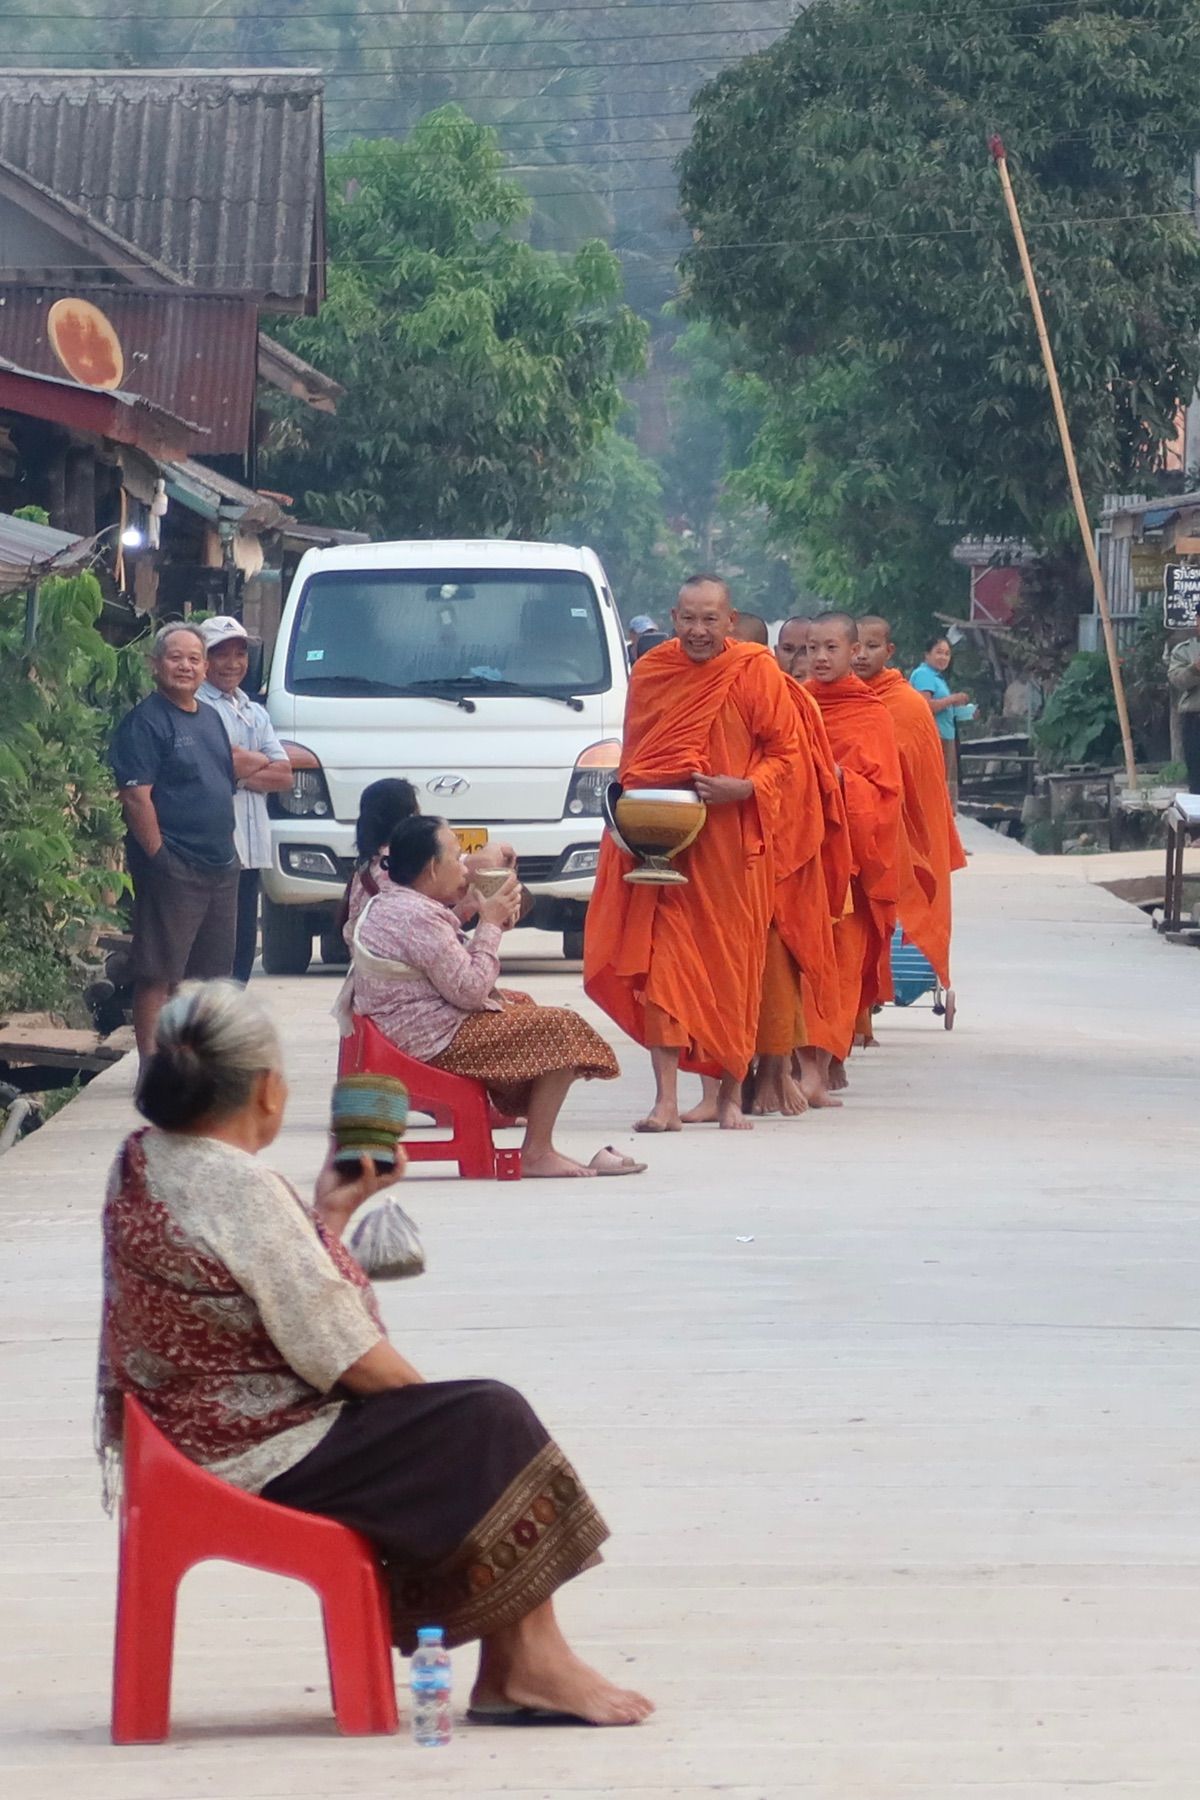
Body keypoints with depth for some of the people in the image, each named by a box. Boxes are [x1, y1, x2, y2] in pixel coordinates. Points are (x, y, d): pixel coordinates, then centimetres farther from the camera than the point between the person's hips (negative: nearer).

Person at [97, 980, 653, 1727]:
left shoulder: (141, 1163, 8)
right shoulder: (239, 1187, -22)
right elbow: (342, 1352, -20)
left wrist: (330, 1211, 12)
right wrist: (430, 1399, -4)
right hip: (263, 1456, -10)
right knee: (488, 1424, -7)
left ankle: (511, 1667, 5)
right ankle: (531, 1659, 0)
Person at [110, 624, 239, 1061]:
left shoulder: (210, 718, 17)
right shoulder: (145, 721, -9)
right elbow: (136, 796, -16)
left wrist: (227, 851, 16)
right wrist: (158, 856, -19)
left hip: (219, 866, 8)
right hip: (172, 870, -8)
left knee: (209, 974, 12)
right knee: (158, 974, -6)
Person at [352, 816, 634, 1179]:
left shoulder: (386, 904, 12)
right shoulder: (419, 918, -22)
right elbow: (469, 991, -22)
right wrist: (490, 925, -11)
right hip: (437, 1043, -11)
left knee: (521, 1004, 27)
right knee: (560, 1028, -10)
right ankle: (537, 1154, -6)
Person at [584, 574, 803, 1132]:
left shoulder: (754, 672, -3)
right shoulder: (650, 672, 6)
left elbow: (785, 750, -1)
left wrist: (743, 787, -18)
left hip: (729, 839, -2)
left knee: (731, 963, 4)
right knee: (662, 961, -7)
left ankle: (729, 1095, 15)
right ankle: (666, 1100, -9)